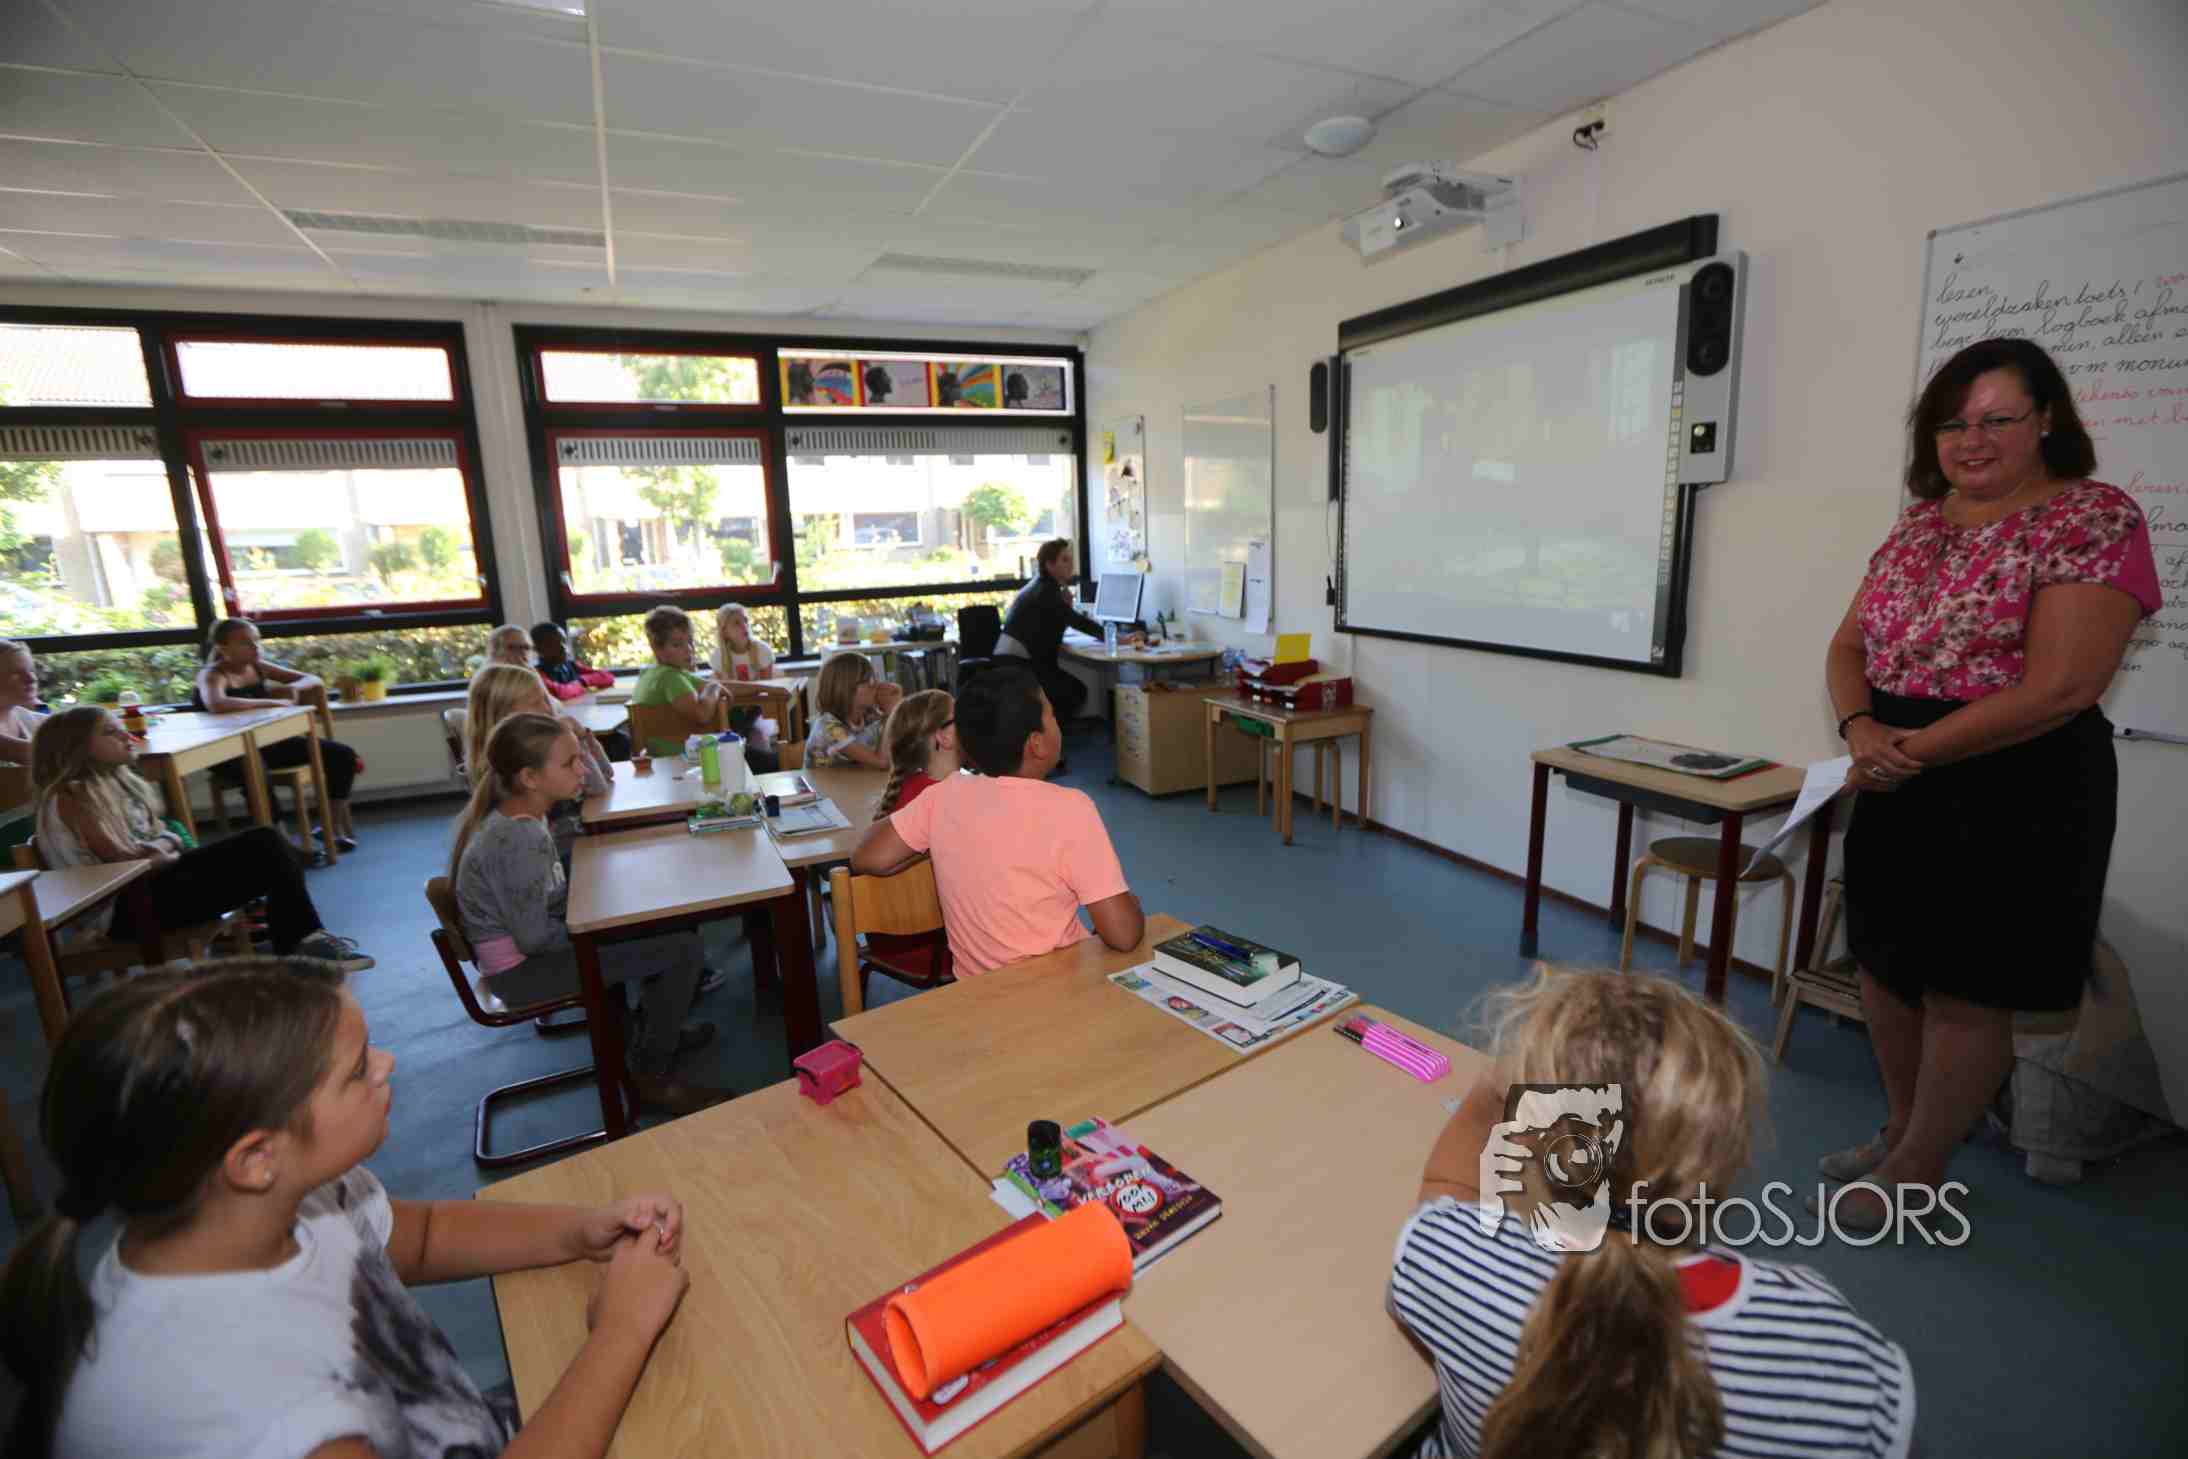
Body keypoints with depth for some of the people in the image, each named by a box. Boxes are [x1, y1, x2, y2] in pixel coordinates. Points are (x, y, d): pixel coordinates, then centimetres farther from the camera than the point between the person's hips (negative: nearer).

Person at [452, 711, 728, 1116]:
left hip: (530, 942, 10)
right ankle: (651, 1076, 1)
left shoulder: (515, 813, 1)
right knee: (683, 949, -15)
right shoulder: (517, 840, -29)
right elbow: (534, 938, -25)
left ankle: (656, 1031, 26)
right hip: (522, 967, -10)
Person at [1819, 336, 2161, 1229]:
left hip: (2013, 795, -6)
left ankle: (1919, 1170, 22)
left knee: (1965, 990, 5)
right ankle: (1899, 1129, 35)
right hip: (1895, 786, 7)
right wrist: (1862, 730, -11)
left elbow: (2059, 688, -18)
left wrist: (1914, 749, -17)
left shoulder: (2095, 520, -9)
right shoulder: (1919, 525, 11)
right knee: (1885, 963, 15)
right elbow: (1847, 647, 8)